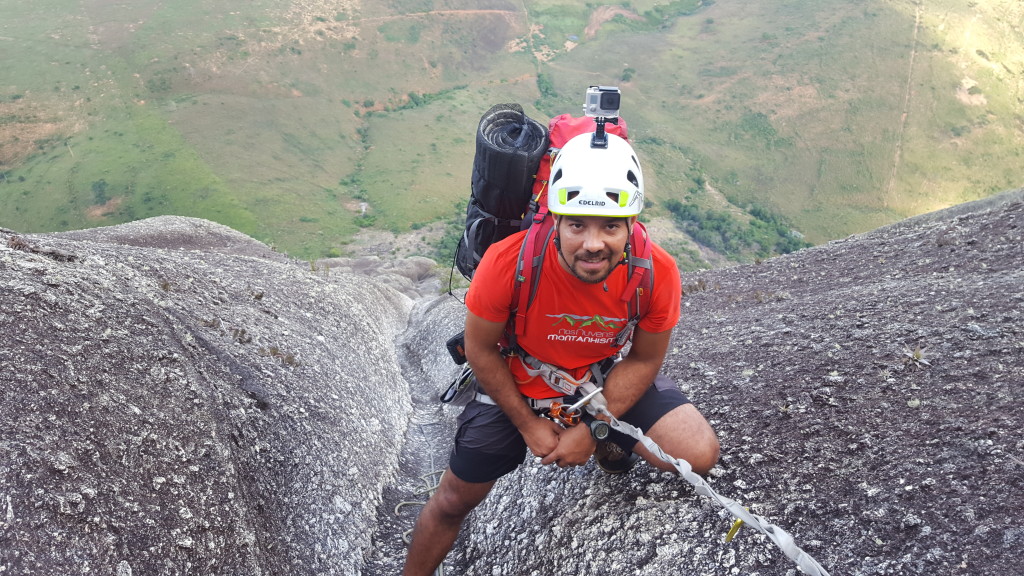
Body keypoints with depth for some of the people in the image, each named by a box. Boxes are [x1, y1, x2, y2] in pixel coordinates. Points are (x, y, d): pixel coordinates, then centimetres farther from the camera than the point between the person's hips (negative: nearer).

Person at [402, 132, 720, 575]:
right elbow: (481, 350, -16)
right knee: (454, 501, 7)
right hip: (517, 387, -1)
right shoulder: (507, 263, -34)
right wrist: (529, 425, -9)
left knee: (700, 456, -14)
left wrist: (590, 430, -14)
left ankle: (613, 441, 18)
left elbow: (643, 360, -11)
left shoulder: (658, 273, -28)